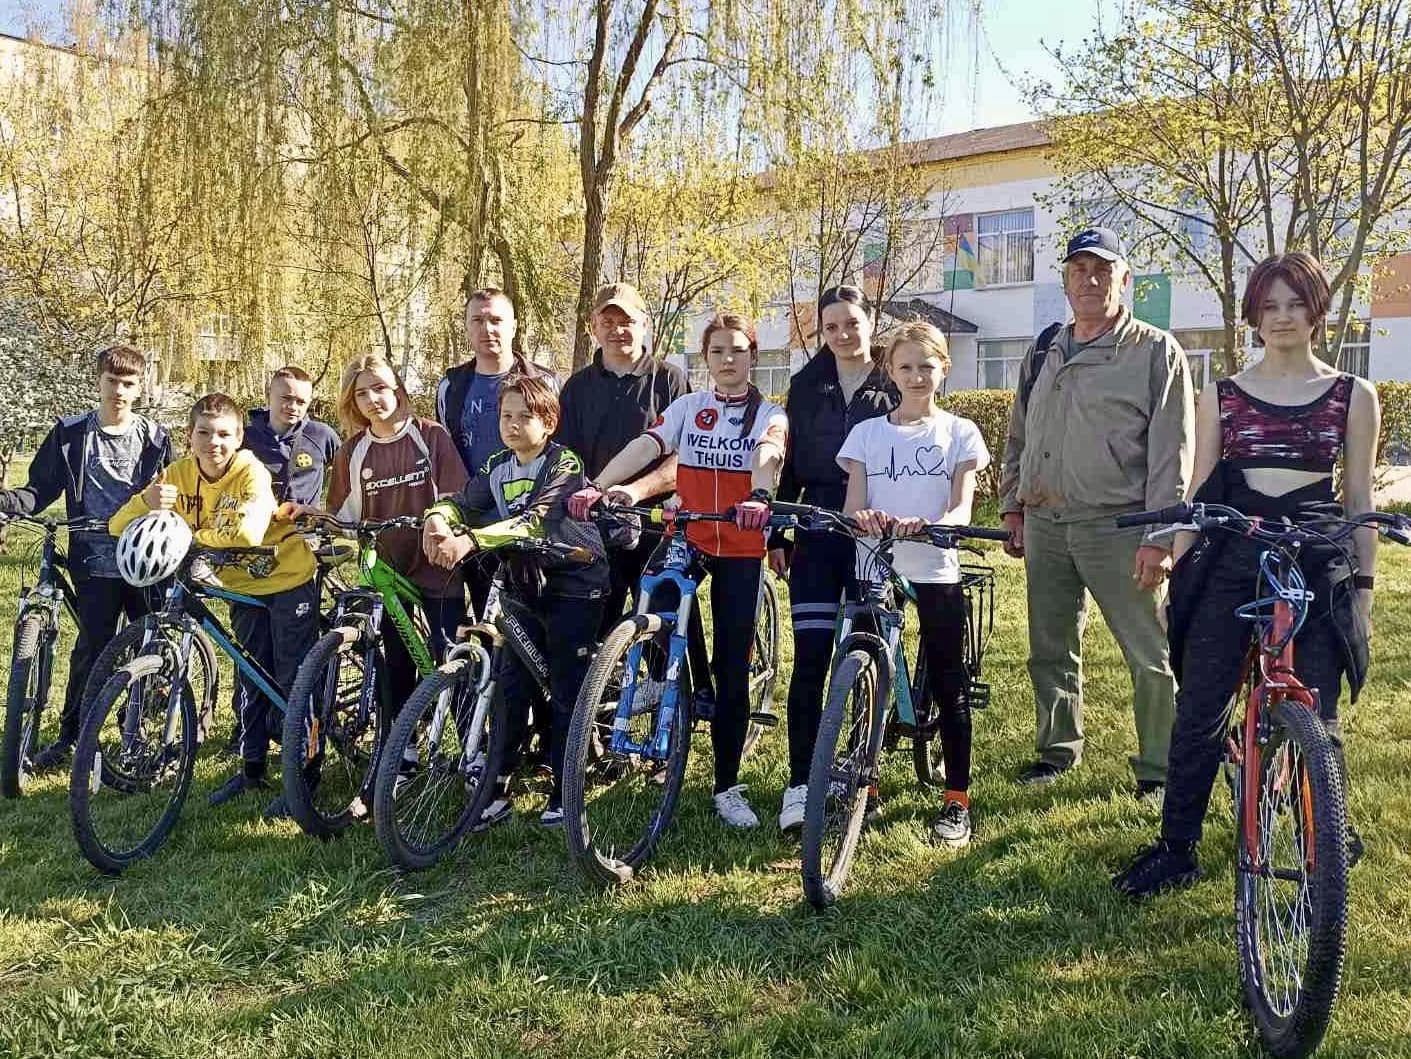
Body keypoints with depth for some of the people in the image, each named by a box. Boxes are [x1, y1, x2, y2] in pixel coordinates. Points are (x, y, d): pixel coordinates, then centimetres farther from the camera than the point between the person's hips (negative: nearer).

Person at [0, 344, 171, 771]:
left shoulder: (154, 438, 4)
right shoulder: (70, 433, 3)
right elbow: (40, 490, 3)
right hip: (95, 563, -1)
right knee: (91, 650, 1)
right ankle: (70, 736, 14)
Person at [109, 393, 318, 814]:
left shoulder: (251, 471, -24)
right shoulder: (180, 473, -9)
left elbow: (248, 533, -41)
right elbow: (118, 527, -13)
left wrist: (187, 537, -30)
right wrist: (147, 502, -35)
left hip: (288, 580, -5)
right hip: (243, 586, 5)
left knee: (295, 682, -1)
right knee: (252, 680, 15)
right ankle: (252, 768, 30)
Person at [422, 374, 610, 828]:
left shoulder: (564, 463, -15)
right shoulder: (497, 467, 6)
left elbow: (535, 520, -30)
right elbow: (464, 502, -5)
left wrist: (470, 541, -42)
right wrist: (438, 517, -30)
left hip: (572, 584, -5)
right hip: (523, 585, 5)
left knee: (566, 692, 1)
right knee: (510, 687, 3)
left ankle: (564, 792, 12)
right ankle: (498, 788, 11)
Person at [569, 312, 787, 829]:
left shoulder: (769, 414, 2)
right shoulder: (687, 407, 7)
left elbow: (768, 454, -21)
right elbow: (644, 446, -9)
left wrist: (759, 497, -44)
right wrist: (596, 485, -26)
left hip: (740, 549, -1)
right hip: (684, 541, 2)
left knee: (732, 667, 1)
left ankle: (727, 786, 10)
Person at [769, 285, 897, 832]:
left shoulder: (895, 387, 3)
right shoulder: (807, 386, 9)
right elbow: (791, 465, 11)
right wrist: (776, 535, 7)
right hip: (817, 534, 1)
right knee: (810, 659, -6)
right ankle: (800, 783, -2)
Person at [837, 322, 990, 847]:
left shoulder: (959, 433, 5)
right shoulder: (868, 432, 8)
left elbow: (962, 508, -5)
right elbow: (853, 505, 2)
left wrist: (925, 524, -27)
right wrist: (862, 518, -23)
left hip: (936, 572, -1)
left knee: (948, 686, 3)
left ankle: (957, 799, 12)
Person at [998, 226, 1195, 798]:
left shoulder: (1157, 352, -2)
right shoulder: (1043, 354, 15)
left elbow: (1172, 451, -8)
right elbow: (1018, 437, 22)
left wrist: (1160, 537, -14)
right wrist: (1013, 506, 14)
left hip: (1119, 530, -5)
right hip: (1045, 526, 5)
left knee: (1151, 657, -1)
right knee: (1050, 652, 13)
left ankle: (1159, 770, 12)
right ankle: (1058, 750, 29)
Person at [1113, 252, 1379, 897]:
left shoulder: (1352, 396, 6)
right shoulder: (1221, 397, 8)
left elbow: (1359, 502, 8)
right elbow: (1200, 497, 9)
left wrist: (1363, 585, 4)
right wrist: (1178, 573, 4)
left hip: (1318, 567, -1)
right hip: (1231, 565, 1)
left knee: (1315, 719, 3)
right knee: (1198, 713, 0)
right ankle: (1176, 849, 12)